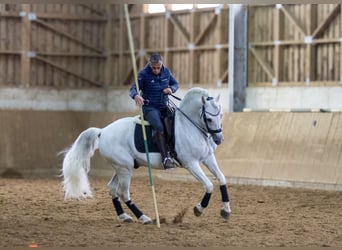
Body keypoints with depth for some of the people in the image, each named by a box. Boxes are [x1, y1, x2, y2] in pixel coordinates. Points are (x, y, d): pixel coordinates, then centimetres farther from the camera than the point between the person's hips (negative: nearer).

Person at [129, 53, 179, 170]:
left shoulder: (166, 72, 6)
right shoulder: (143, 74, -7)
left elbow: (175, 84, 19)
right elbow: (132, 89, -13)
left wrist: (171, 89, -6)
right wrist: (136, 96, -38)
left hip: (164, 107, 5)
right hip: (150, 108, -5)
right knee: (159, 127, -30)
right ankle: (166, 157, -34)